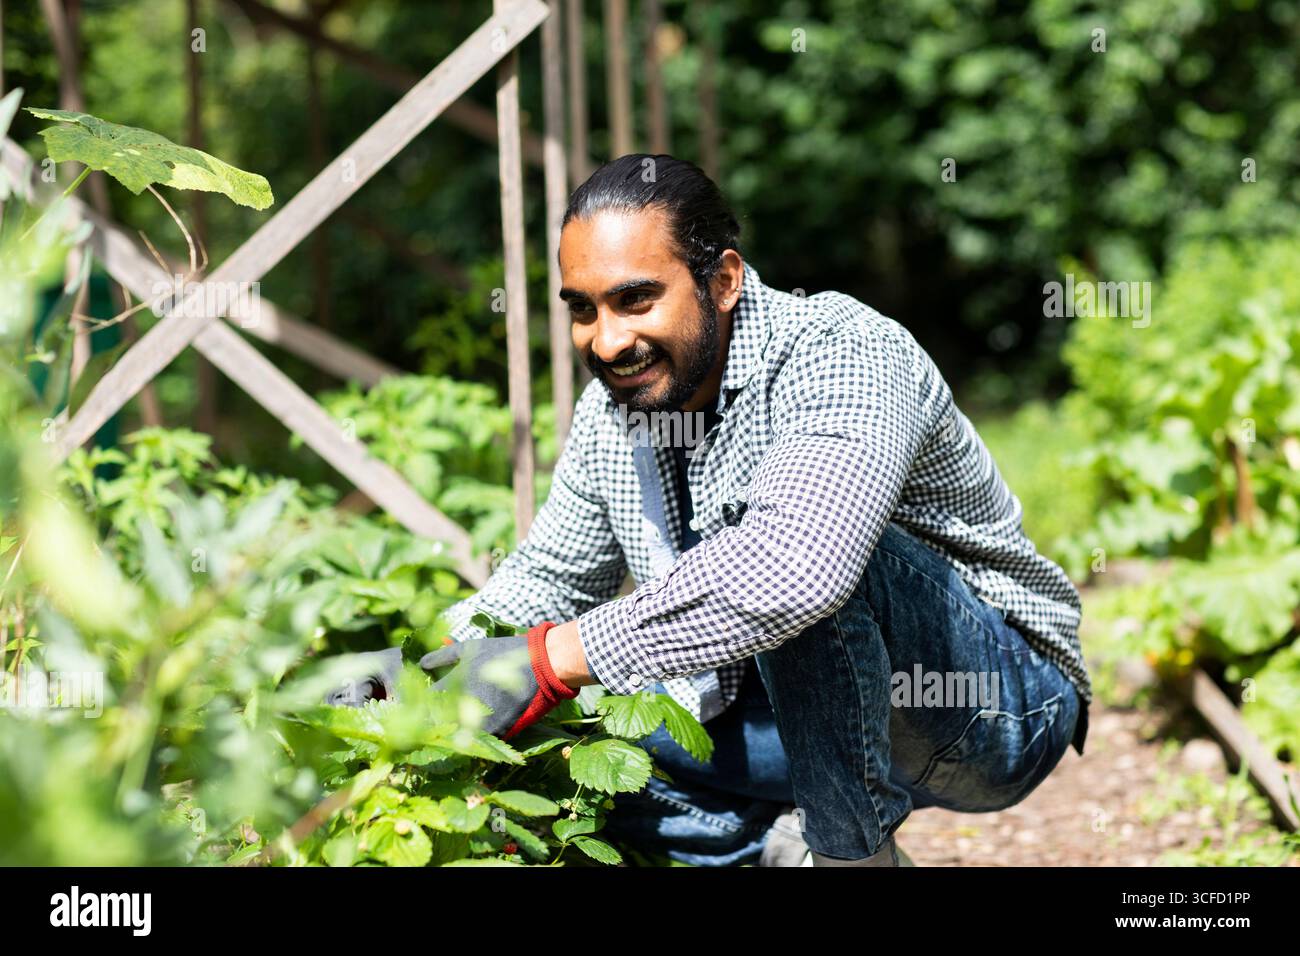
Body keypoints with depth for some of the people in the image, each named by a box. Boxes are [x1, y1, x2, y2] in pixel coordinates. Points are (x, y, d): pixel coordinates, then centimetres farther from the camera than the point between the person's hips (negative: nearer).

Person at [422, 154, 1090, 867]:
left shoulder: (839, 355, -25)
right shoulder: (611, 409, 1)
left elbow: (795, 567, -44)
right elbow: (550, 575, 16)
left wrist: (553, 658, -40)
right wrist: (429, 669, -6)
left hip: (1002, 702, -8)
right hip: (810, 720, 8)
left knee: (786, 545, -35)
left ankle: (852, 852, -19)